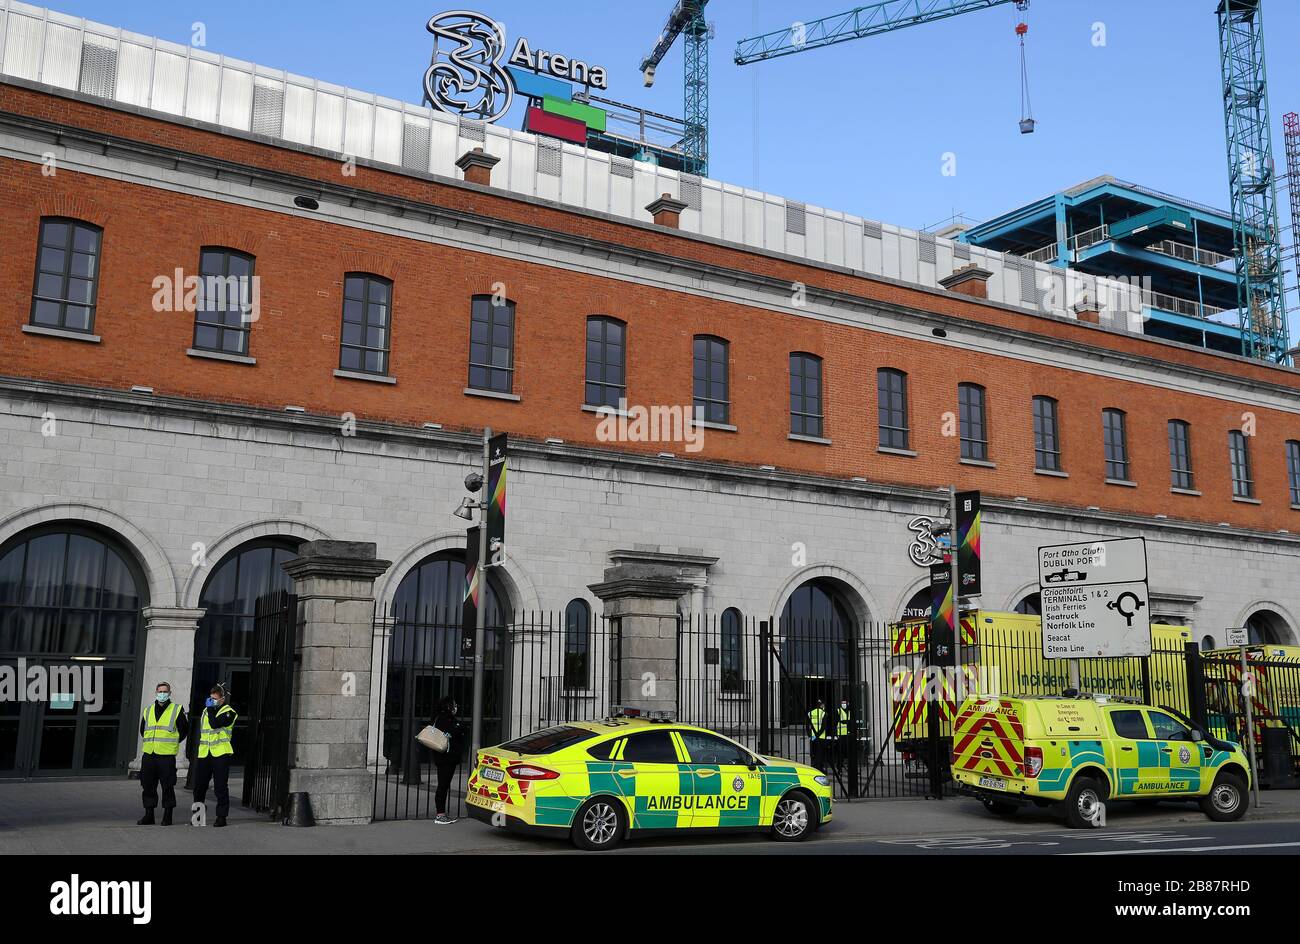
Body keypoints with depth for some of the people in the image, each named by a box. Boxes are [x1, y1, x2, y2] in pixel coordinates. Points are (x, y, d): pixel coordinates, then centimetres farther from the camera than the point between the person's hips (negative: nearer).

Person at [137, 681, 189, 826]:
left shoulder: (177, 710, 2)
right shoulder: (147, 710, 13)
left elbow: (184, 730, 6)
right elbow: (142, 730, 25)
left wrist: (172, 743, 5)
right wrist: (151, 742, 16)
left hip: (167, 755, -4)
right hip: (148, 754, 4)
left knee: (168, 786, -3)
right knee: (148, 785, 7)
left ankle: (167, 816, 4)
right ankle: (149, 815, 17)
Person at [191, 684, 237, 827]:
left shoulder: (228, 712, -4)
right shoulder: (206, 711, 18)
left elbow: (215, 724, -21)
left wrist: (210, 708, -10)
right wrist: (199, 749, 20)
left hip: (221, 754, -6)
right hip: (204, 754, 6)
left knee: (220, 787, -3)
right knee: (199, 785, 8)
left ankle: (222, 816, 2)